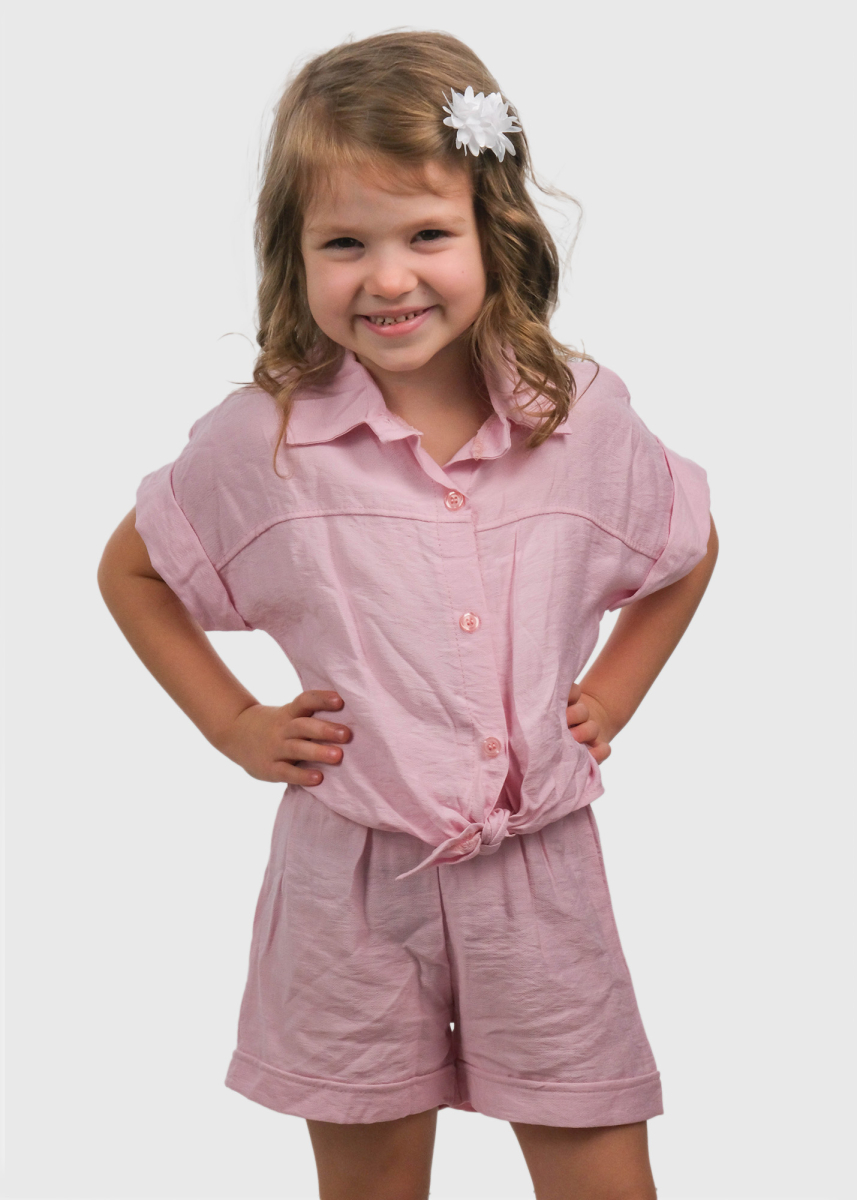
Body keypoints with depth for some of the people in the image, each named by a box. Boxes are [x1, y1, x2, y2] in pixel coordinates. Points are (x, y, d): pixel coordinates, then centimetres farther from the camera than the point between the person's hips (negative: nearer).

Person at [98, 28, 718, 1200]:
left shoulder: (586, 419, -4)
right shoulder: (261, 439, -9)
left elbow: (692, 550, 16)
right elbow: (130, 572, 9)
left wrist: (608, 700, 8)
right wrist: (235, 725, 3)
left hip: (539, 873, 1)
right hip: (353, 882, -1)